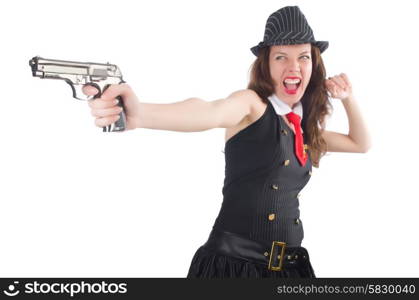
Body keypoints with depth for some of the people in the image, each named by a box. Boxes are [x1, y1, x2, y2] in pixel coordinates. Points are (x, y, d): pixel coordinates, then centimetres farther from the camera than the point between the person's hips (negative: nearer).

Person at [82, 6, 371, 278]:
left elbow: (361, 144, 27)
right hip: (232, 260, -7)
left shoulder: (304, 128, 13)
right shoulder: (251, 103, -8)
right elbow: (210, 113, -29)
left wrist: (348, 97, 10)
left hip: (291, 264, 7)